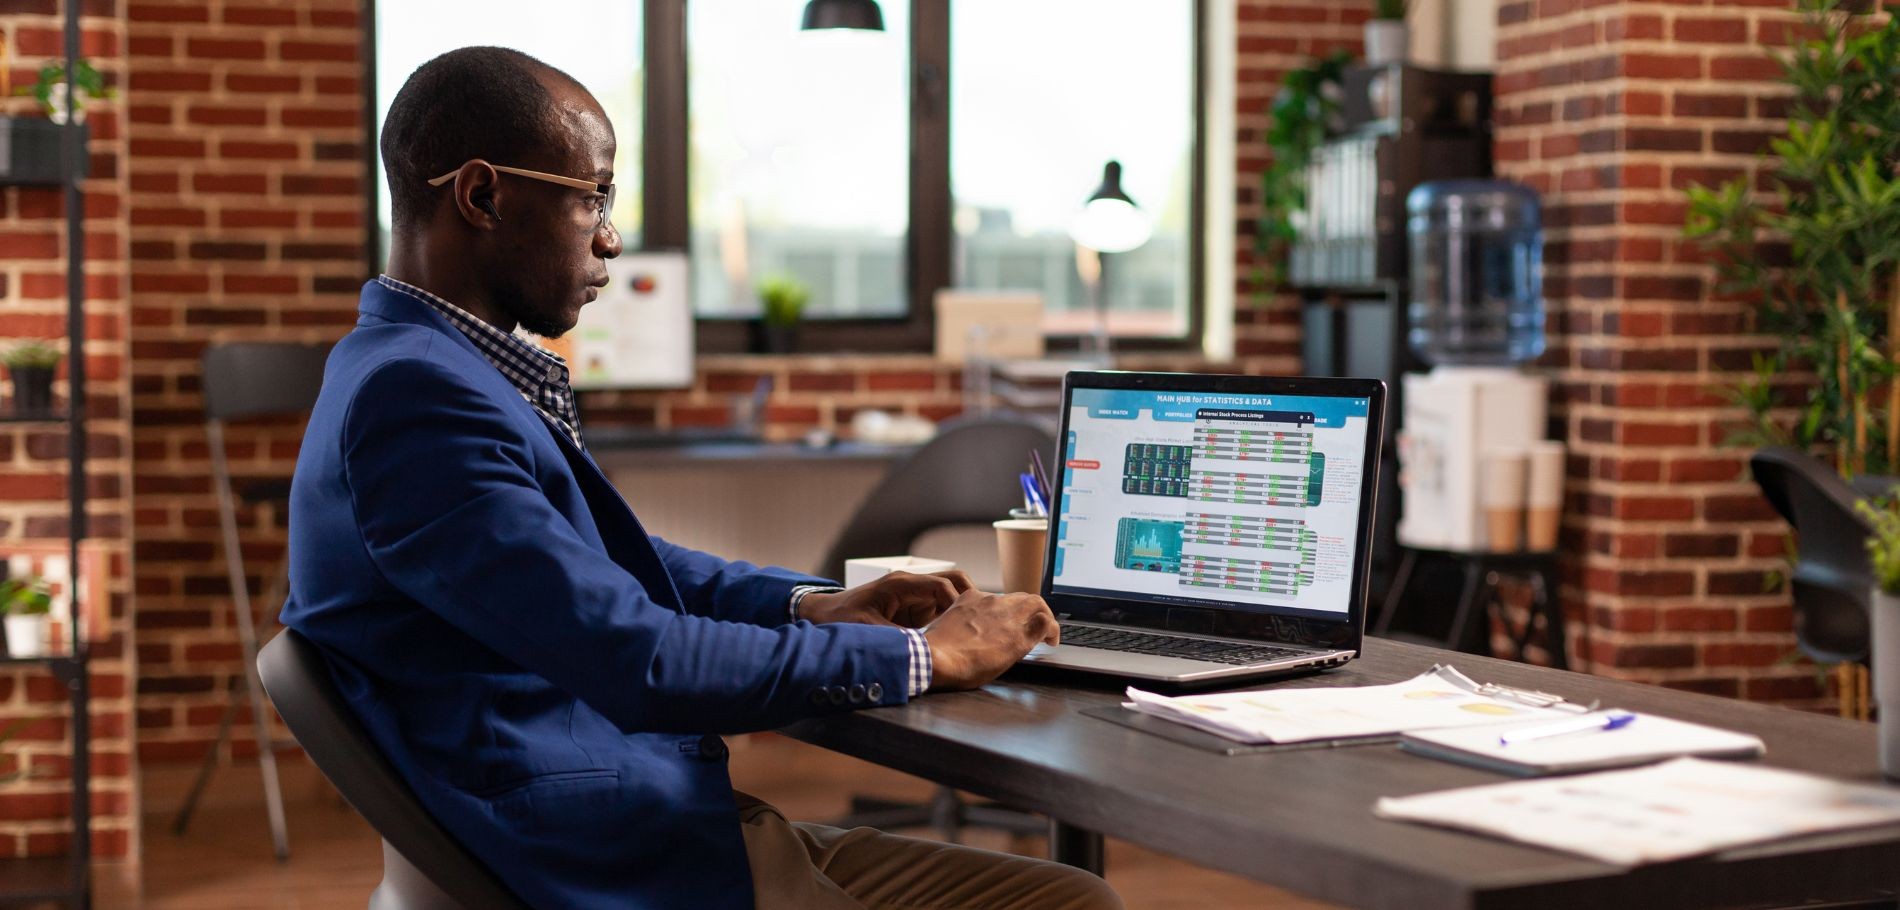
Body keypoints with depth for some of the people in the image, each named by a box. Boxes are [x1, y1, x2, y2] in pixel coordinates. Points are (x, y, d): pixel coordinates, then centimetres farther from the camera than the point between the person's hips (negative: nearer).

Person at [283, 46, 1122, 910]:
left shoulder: (441, 368, 13)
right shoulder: (409, 397, -19)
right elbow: (637, 661, -23)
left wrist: (814, 604, 10)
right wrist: (921, 656, -12)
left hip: (681, 831, 10)